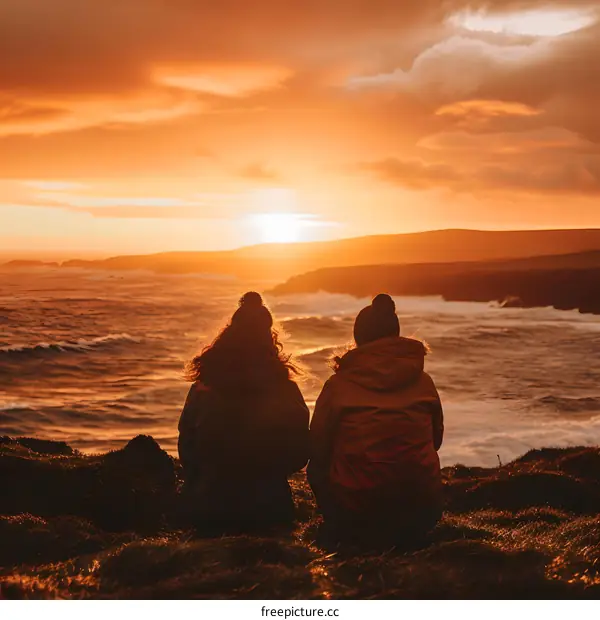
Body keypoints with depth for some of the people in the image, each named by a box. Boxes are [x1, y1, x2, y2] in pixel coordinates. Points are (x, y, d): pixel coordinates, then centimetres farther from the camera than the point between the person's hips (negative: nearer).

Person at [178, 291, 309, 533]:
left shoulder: (201, 391, -7)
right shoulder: (286, 392, -9)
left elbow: (186, 453, 0)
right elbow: (299, 456, -1)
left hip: (207, 508, 1)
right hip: (268, 511, -1)